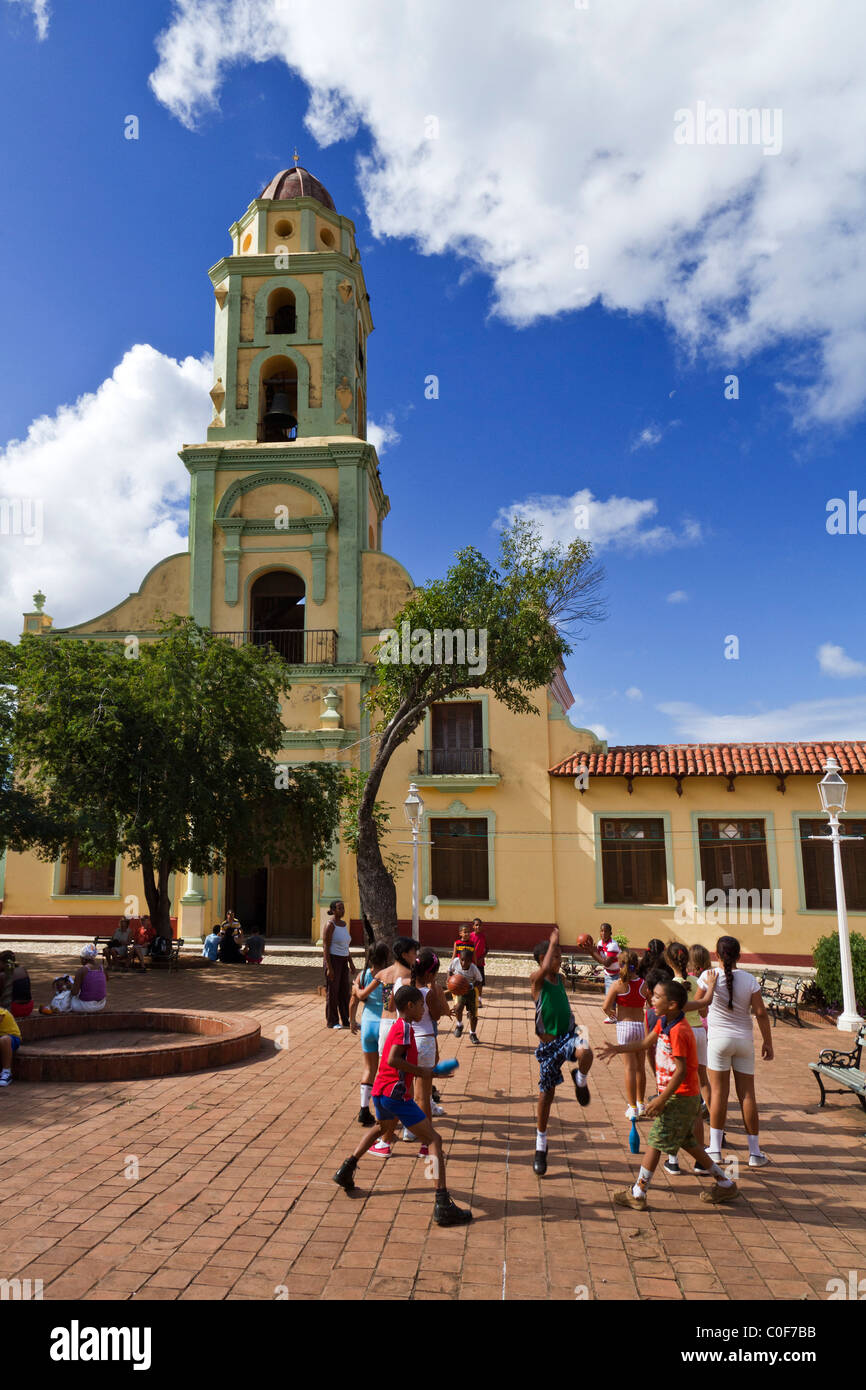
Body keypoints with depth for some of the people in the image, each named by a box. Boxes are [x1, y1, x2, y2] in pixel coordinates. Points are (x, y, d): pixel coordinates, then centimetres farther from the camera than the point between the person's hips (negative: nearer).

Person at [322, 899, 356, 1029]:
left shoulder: (343, 924, 11)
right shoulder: (330, 925, -14)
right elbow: (325, 947, -16)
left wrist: (351, 963, 17)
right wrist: (329, 968, -20)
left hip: (343, 961, 8)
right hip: (332, 960, -8)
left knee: (345, 991, 10)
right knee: (332, 992, 1)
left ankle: (346, 1020, 19)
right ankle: (332, 1022, 12)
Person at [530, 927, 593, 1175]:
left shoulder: (561, 979, 8)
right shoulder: (536, 979, -11)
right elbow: (545, 968, -33)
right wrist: (553, 941, -26)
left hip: (568, 1035, 3)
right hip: (548, 1041, -3)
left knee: (585, 1053, -32)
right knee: (546, 1093, 3)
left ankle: (580, 1080, 4)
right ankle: (541, 1146, 23)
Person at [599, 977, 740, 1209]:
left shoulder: (678, 1031, -25)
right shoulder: (663, 1023, 5)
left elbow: (681, 1071, -26)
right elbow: (645, 1044, 17)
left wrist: (662, 1099, -22)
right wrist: (617, 1048, 12)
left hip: (680, 1097, -9)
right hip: (685, 1096, 9)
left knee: (655, 1141, -2)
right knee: (686, 1142, 20)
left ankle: (637, 1194, 8)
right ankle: (725, 1184, 30)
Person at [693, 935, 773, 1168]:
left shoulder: (709, 976, -8)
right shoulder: (749, 980, -5)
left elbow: (697, 1005, 2)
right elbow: (760, 1013, -5)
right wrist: (767, 1042, 3)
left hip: (718, 1039, -2)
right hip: (744, 1040, 2)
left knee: (718, 1092, 5)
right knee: (747, 1095, 8)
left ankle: (715, 1149, 9)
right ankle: (755, 1153, 14)